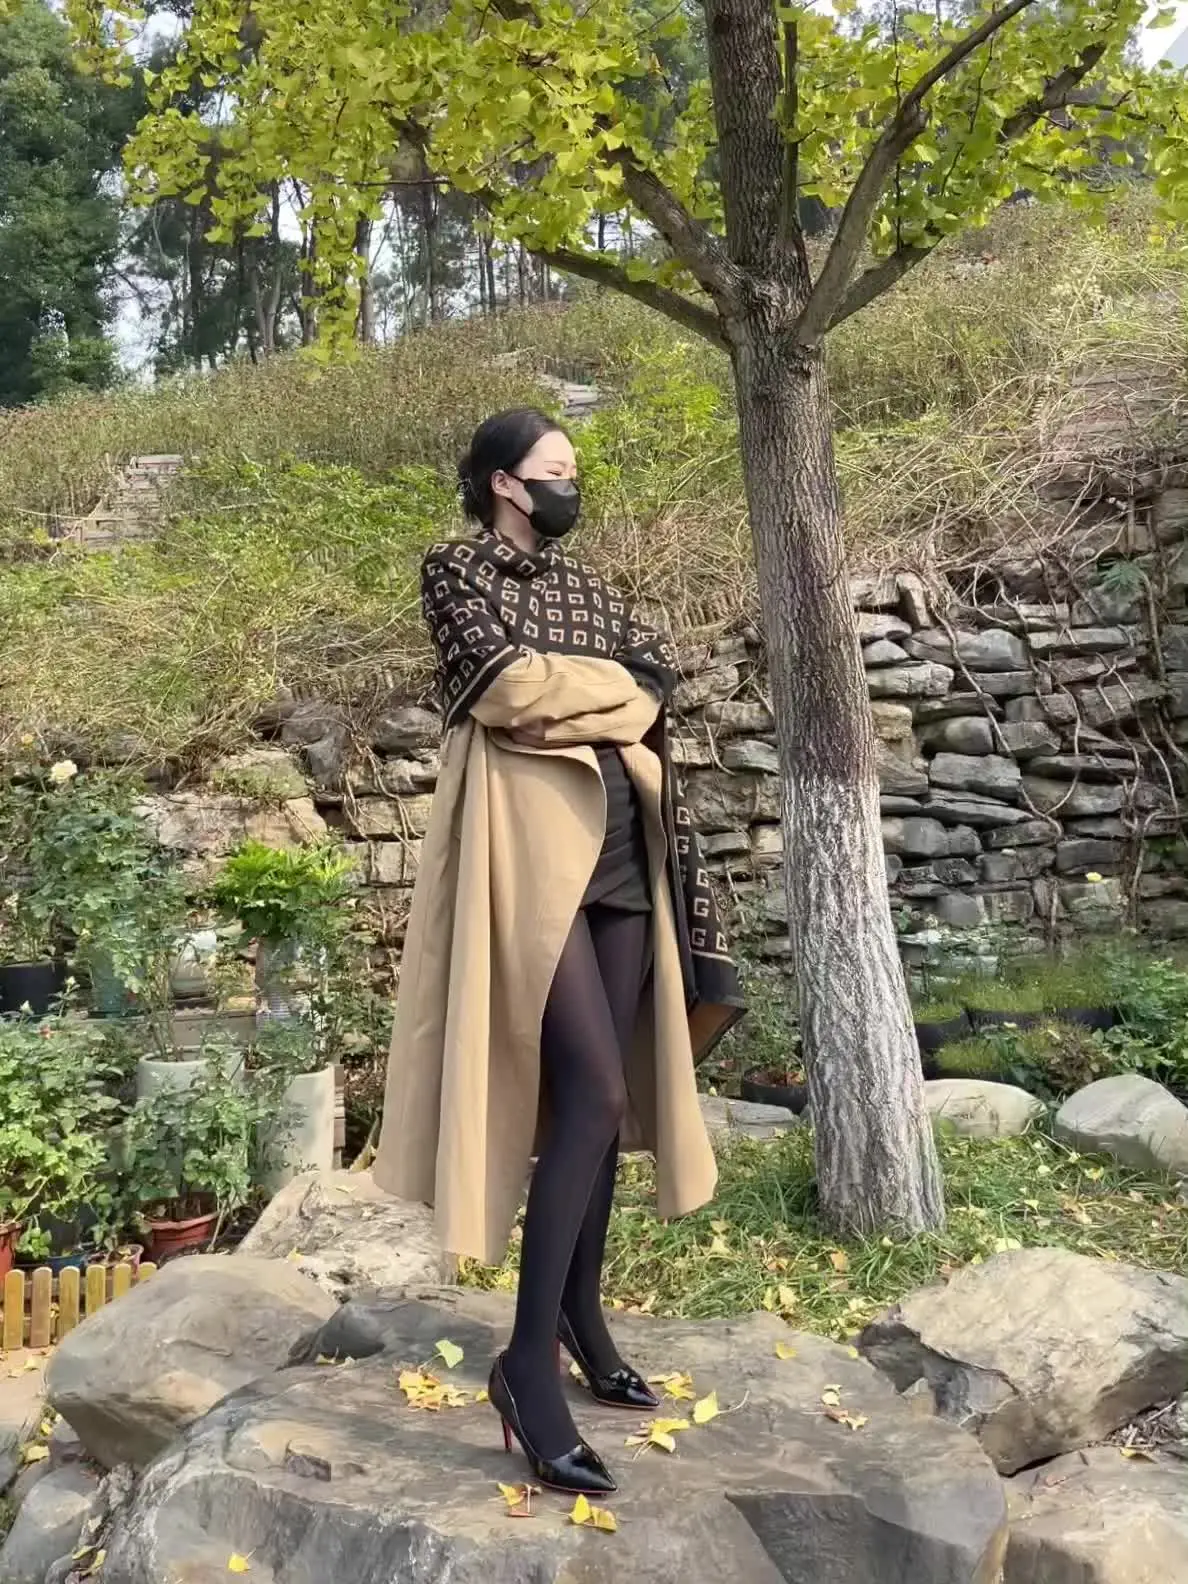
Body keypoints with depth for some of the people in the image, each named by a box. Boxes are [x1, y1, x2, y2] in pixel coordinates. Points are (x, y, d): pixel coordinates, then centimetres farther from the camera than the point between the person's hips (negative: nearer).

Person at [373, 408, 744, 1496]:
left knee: (599, 1093, 9)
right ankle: (529, 1357, -6)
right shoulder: (456, 572, 2)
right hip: (529, 843, -7)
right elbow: (505, 683, -14)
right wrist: (608, 688, -2)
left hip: (618, 845, 7)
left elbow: (662, 671, 7)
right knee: (594, 1093, -15)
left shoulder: (585, 584, 21)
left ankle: (581, 1317, 23)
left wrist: (560, 698, -8)